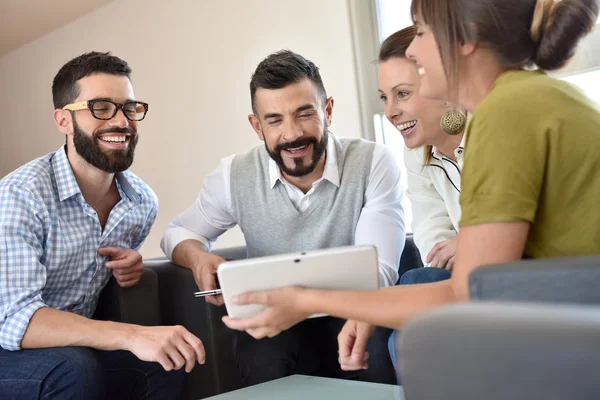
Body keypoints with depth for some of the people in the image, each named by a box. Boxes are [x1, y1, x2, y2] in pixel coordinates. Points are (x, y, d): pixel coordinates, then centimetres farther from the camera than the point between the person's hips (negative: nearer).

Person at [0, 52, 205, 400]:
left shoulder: (144, 202, -3)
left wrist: (130, 267, -8)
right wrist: (131, 335, -43)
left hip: (76, 346, 5)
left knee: (166, 365, -19)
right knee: (75, 368, -32)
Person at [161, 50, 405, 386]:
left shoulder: (375, 163, -13)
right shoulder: (234, 176, -6)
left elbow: (378, 274, -17)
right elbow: (178, 233, 11)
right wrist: (199, 258, -16)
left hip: (352, 315, -1)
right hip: (277, 324, 1)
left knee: (376, 348, -34)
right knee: (265, 362, -33)